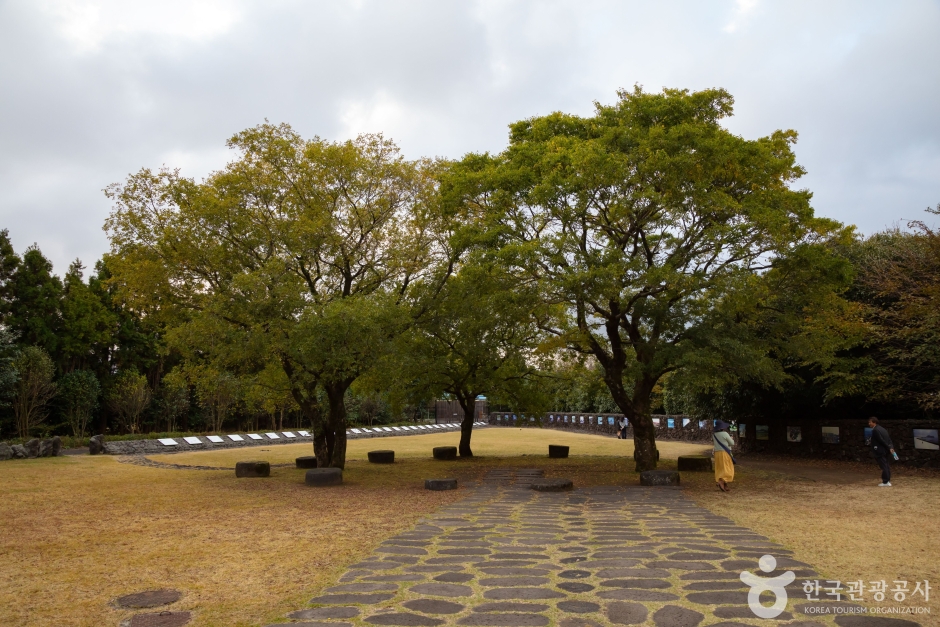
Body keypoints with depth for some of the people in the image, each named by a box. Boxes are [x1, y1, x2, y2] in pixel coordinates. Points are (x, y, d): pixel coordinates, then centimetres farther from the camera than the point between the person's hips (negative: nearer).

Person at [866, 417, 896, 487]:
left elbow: (882, 441, -18)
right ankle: (887, 480, 21)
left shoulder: (875, 430, -18)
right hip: (885, 451, 10)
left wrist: (889, 448, -10)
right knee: (886, 465, 14)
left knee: (883, 466, -5)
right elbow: (888, 439, 10)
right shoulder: (882, 429, 12)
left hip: (880, 451, -10)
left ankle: (885, 482, -1)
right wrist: (891, 447, 5)